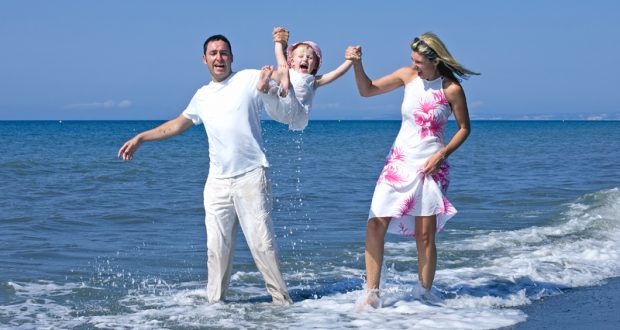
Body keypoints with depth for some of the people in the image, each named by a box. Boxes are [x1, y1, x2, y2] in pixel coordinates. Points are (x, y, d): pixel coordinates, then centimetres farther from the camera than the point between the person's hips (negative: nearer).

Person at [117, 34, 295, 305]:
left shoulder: (250, 79, 1)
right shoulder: (202, 96, 17)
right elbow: (178, 124, 30)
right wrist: (140, 138, 30)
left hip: (251, 178, -5)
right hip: (217, 182, 5)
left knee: (262, 243, -6)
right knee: (217, 247, 5)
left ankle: (282, 300, 4)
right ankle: (215, 301, 15)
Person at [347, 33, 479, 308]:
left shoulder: (452, 89, -9)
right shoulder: (407, 76, 1)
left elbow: (464, 128, 0)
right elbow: (367, 90, 8)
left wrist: (441, 154, -11)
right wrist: (357, 64, -9)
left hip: (430, 166, -3)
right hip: (399, 161, 3)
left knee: (425, 236, -1)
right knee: (375, 224, -8)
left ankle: (425, 296, 14)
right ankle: (371, 294, -1)